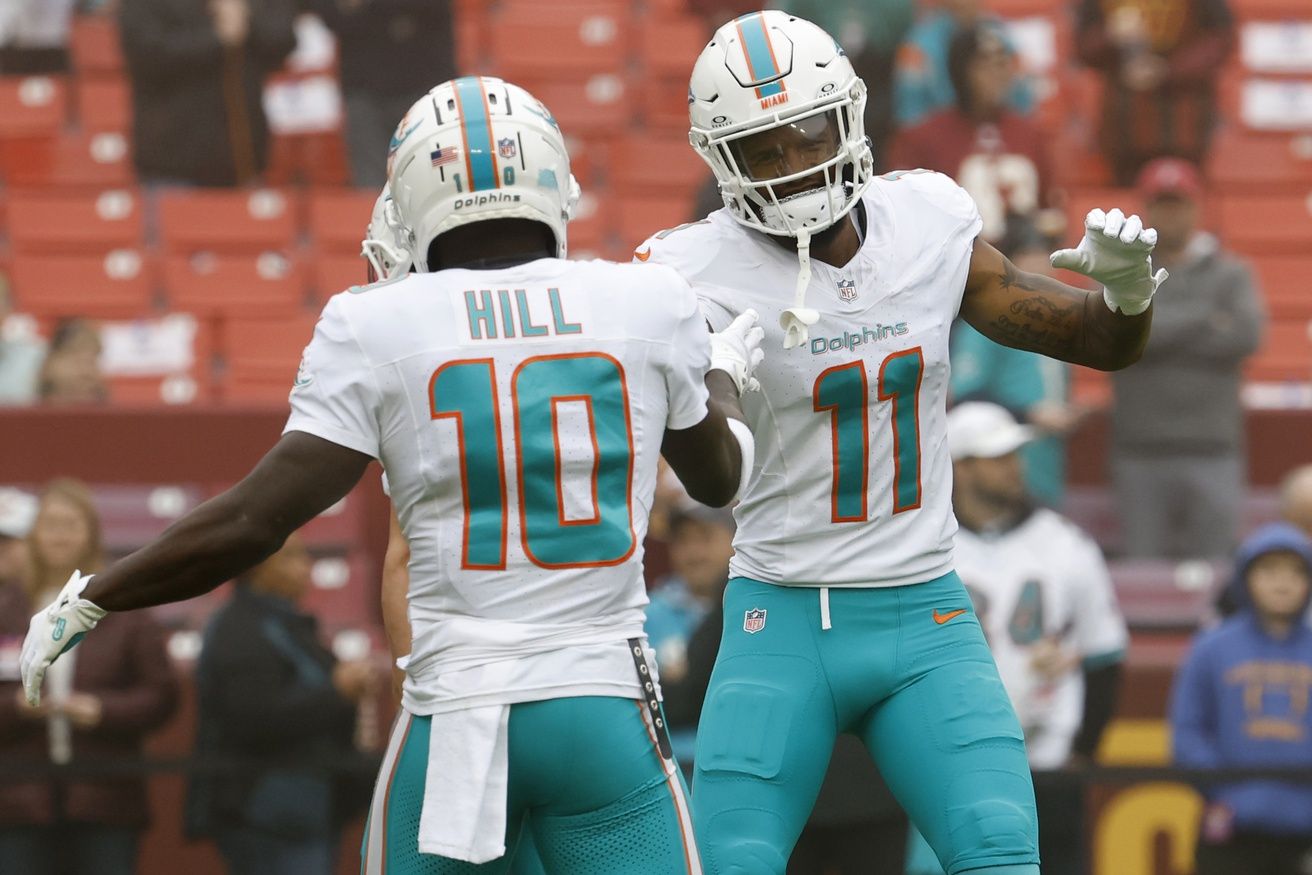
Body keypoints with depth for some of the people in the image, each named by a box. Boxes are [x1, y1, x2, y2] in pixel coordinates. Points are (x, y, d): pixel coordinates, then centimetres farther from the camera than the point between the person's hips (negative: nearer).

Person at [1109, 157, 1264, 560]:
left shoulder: (1230, 274, 10)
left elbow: (1247, 335, -7)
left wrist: (1165, 332, -7)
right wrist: (1203, 318, -7)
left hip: (1211, 454, 0)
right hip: (1139, 452, 0)